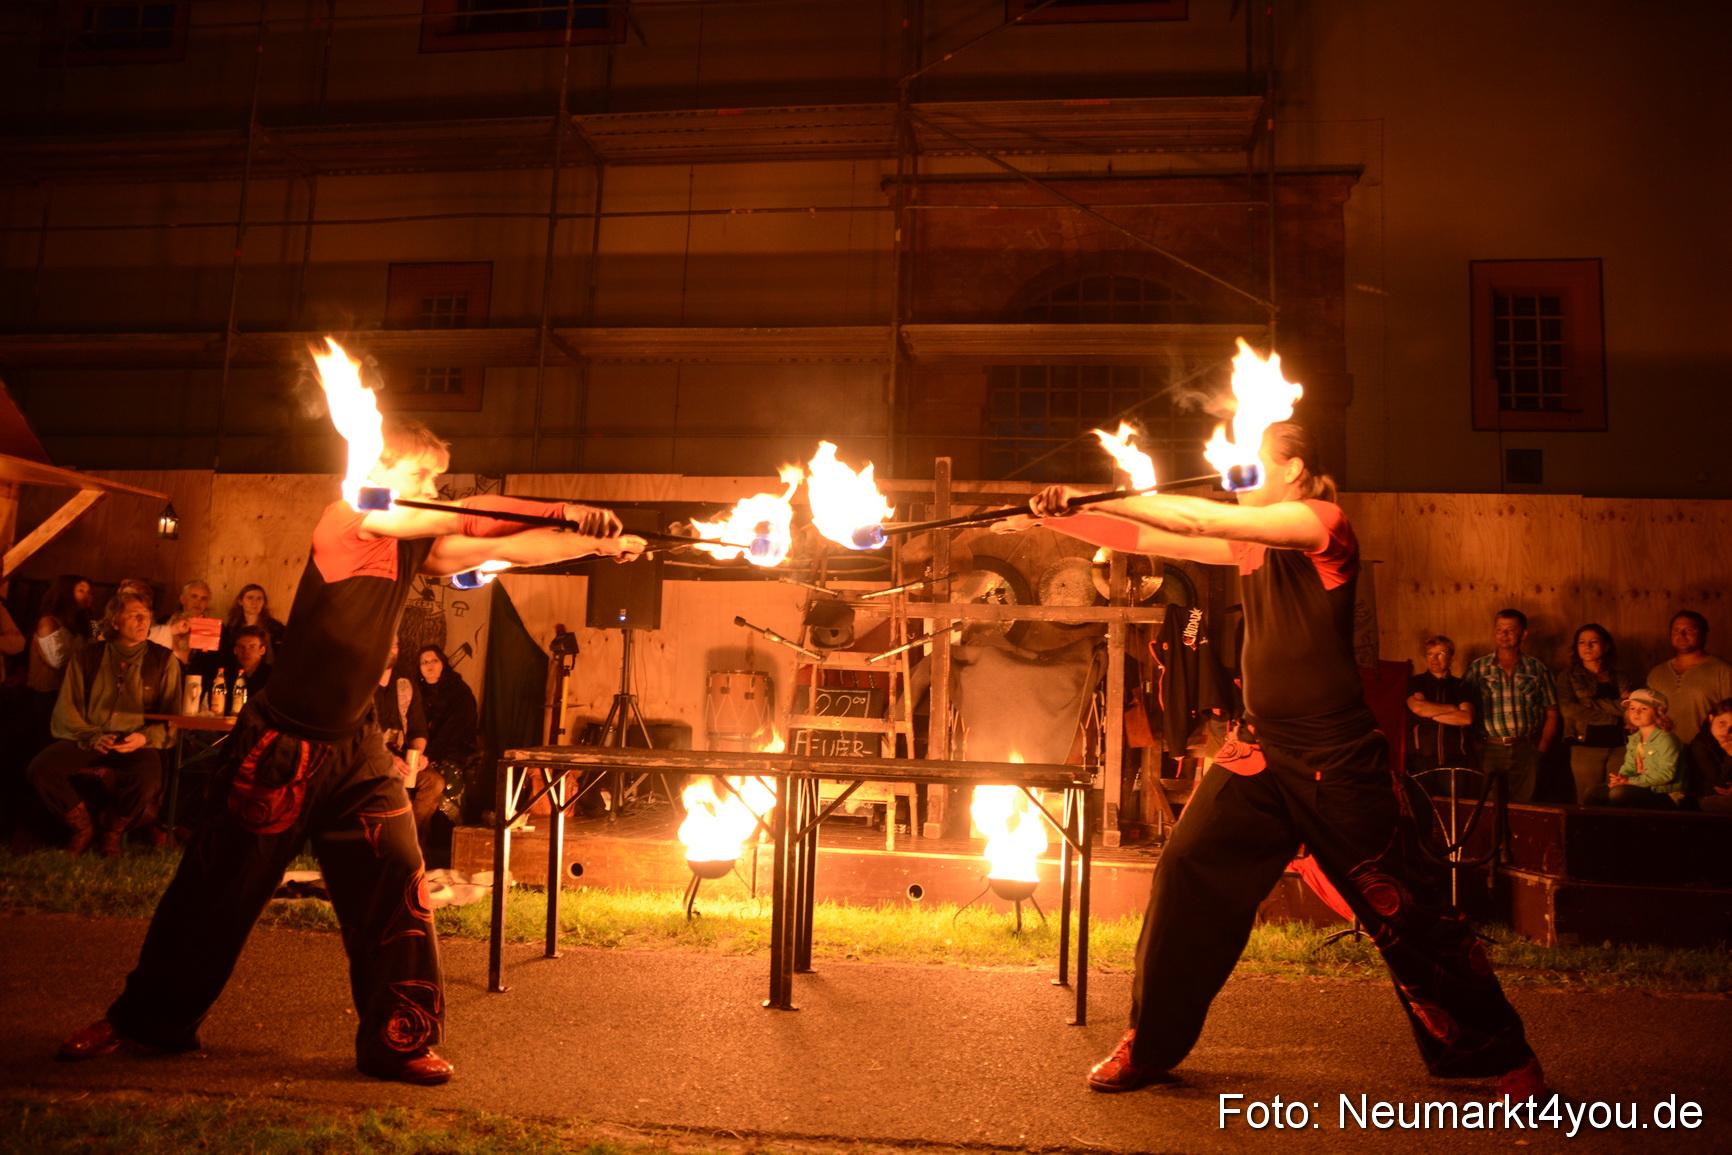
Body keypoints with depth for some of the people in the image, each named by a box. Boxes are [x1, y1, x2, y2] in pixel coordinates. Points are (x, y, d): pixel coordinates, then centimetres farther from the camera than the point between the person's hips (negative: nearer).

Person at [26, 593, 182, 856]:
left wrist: (146, 738, -15)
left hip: (138, 743, -2)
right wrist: (91, 736, -10)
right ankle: (83, 827, 2)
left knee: (147, 782, -33)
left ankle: (113, 831, 1)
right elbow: (66, 708, 8)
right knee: (40, 769, -24)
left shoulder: (164, 661, 6)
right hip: (87, 739, 2)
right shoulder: (87, 657, 11)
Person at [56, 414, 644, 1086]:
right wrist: (568, 510, -23)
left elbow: (507, 548, -2)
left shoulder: (416, 546, 7)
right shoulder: (344, 521, -13)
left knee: (397, 879, -3)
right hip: (281, 744, -5)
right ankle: (146, 1020, 30)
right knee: (216, 886, 9)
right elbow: (479, 514, -23)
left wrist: (598, 543, -11)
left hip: (355, 747, 6)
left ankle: (397, 1040, 7)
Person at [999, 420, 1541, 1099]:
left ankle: (1502, 1056, 27)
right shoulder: (1249, 544, 9)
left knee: (1406, 910, 4)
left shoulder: (1323, 524, -12)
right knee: (1186, 871, -4)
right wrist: (1058, 519, -6)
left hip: (1337, 761, -6)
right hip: (1260, 750, 6)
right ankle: (1148, 1047, 9)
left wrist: (1098, 497, -18)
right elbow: (1145, 541, 5)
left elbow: (1204, 519, -22)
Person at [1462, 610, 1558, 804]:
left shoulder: (1537, 669, 9)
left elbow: (1551, 713, 10)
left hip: (1526, 751, 0)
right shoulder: (1477, 668, 7)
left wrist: (1541, 750, 1)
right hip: (1490, 750, 0)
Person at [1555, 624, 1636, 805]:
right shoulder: (1568, 675, 9)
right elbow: (1568, 709, -8)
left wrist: (1593, 703, -8)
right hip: (1586, 747, -2)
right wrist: (1617, 708, -5)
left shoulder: (1620, 678, 16)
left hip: (1619, 747, 2)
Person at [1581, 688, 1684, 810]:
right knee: (1594, 793, -4)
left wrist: (1631, 781, -21)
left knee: (1619, 792, -31)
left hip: (1665, 796, -8)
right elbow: (1629, 766, 15)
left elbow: (1666, 774, -20)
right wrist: (1621, 778, -10)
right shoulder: (1634, 739, 13)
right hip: (1644, 788, 8)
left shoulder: (1665, 739, -13)